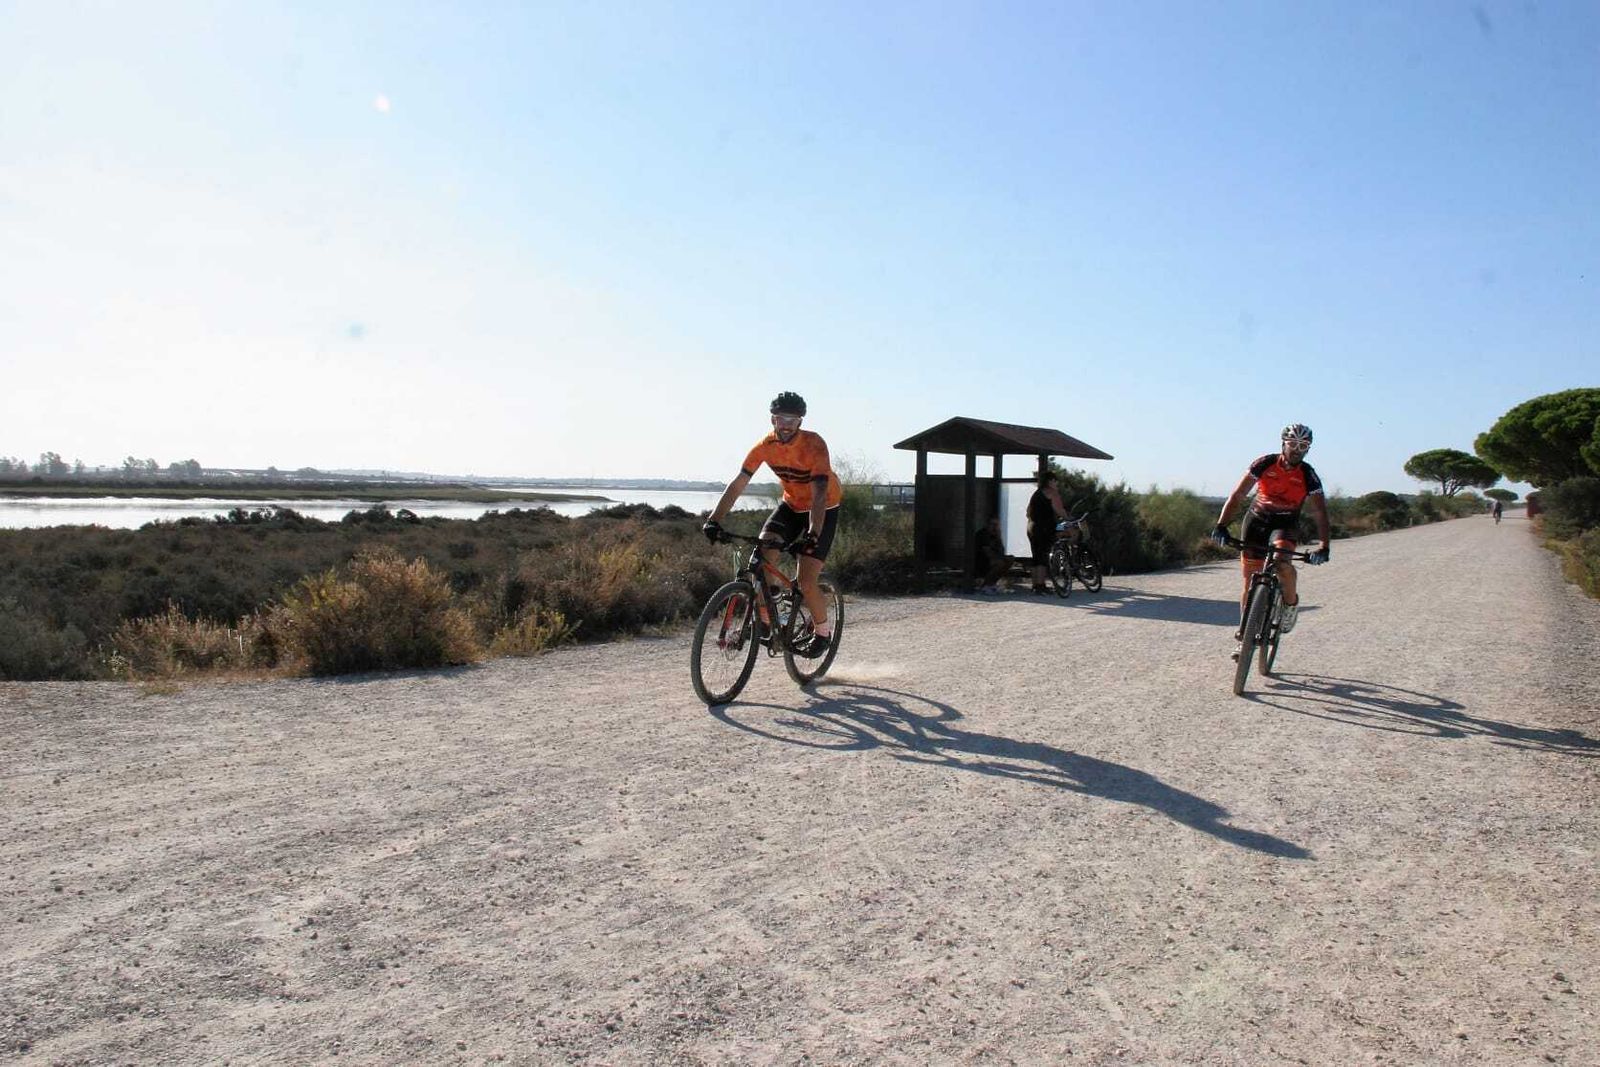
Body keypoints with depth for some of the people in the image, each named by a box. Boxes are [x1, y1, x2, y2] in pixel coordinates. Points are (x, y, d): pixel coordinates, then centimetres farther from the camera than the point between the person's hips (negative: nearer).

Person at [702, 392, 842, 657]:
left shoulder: (814, 445, -27)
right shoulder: (765, 445, -14)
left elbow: (819, 493, -36)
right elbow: (738, 484, -17)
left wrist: (813, 534, -49)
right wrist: (714, 520, -29)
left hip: (824, 509, -4)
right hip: (791, 505, 5)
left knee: (806, 584, -13)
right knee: (763, 556, -19)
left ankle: (823, 631, 13)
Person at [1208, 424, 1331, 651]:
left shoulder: (1308, 476, -13)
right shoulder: (1265, 464, -13)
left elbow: (1320, 513, -16)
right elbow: (1237, 496, -16)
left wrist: (1324, 547, -30)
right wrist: (1221, 525, -29)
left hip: (1285, 523, 0)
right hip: (1256, 520, 1)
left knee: (1282, 563, -32)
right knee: (1250, 581, -2)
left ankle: (1291, 603, -3)